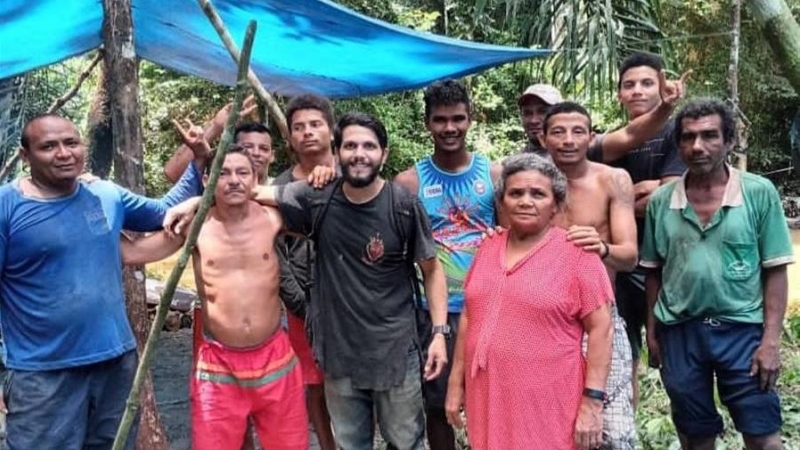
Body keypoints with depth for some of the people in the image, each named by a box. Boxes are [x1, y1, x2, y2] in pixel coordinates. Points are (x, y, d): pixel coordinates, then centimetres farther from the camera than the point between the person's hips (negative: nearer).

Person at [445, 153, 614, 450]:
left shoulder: (577, 253, -9)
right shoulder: (487, 249, 8)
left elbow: (600, 329, -10)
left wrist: (592, 401, -13)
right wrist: (456, 383, 11)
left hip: (548, 408, -5)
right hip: (488, 402, 5)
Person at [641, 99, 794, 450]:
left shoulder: (759, 193, -6)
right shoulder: (660, 201, 0)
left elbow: (775, 271, -6)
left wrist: (771, 339, -10)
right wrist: (652, 332, 7)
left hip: (742, 329, -2)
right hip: (679, 332, 2)